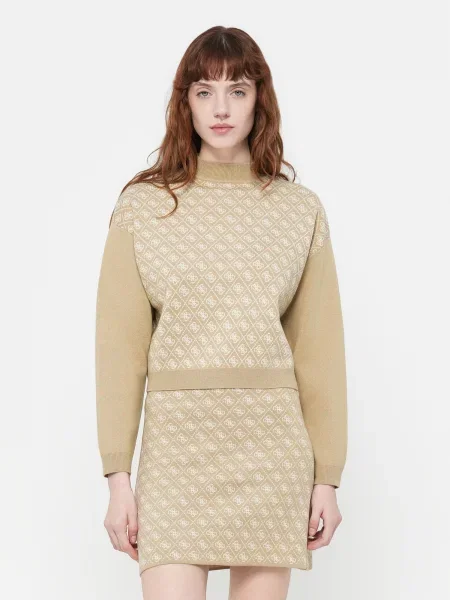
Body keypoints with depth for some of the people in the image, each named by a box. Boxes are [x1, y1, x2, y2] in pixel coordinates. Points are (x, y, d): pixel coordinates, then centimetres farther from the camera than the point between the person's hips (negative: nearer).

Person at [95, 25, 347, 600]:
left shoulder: (301, 210, 6)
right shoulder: (142, 206, 4)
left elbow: (319, 351, 6)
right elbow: (120, 347, 2)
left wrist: (327, 477, 4)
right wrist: (117, 475, -3)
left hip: (273, 446, 1)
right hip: (177, 439, -1)